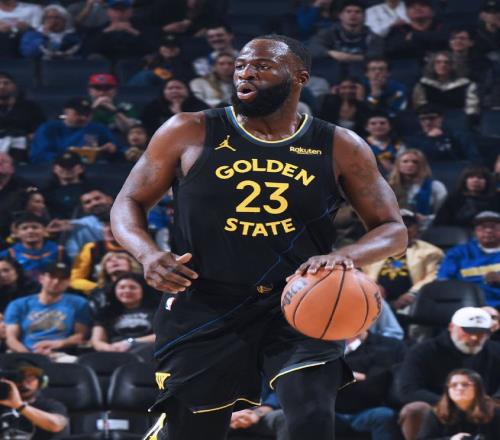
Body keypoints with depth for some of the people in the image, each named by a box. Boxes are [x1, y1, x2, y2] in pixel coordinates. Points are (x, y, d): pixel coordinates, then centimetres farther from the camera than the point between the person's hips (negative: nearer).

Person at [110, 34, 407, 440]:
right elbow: (129, 203, 7)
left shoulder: (339, 148, 2)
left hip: (299, 304, 0)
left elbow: (393, 231, 5)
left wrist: (346, 257, -18)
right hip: (206, 308, 0)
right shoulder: (189, 134, 0)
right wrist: (147, 254, -16)